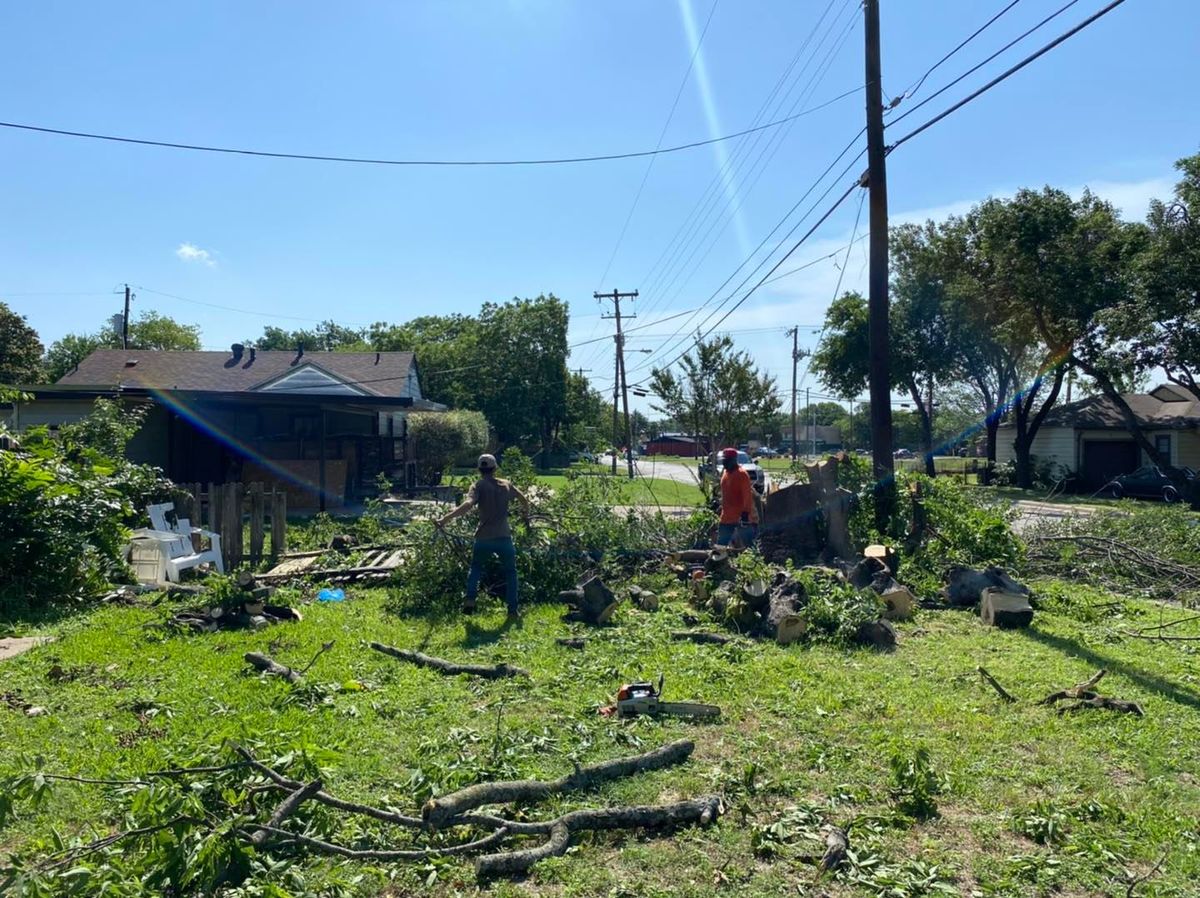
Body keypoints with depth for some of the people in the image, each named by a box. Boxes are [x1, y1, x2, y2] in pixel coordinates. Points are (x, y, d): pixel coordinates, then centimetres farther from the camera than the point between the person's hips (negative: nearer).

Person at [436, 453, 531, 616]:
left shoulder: (478, 486, -3)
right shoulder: (506, 485, 9)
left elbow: (468, 504, -21)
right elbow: (524, 500, 21)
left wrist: (446, 518, -26)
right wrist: (526, 517, 40)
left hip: (484, 538, -1)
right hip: (504, 537, 1)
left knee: (476, 567, 23)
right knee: (510, 572, 18)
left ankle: (470, 600, 3)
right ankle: (512, 609, 12)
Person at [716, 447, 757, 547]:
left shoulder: (742, 474, -15)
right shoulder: (725, 473, 10)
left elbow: (747, 496, -20)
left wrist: (745, 513, -26)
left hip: (741, 516, -8)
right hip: (726, 517, 8)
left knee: (747, 544, -4)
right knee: (721, 545, 11)